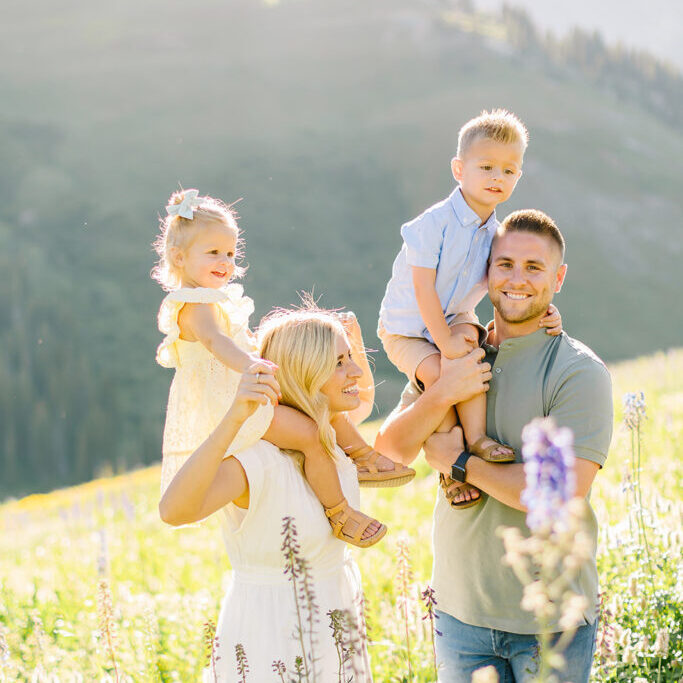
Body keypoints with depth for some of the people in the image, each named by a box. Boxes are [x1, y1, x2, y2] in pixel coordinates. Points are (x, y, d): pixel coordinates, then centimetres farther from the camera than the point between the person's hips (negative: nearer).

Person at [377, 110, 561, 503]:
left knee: (468, 337, -29)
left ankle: (477, 438, -30)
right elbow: (423, 288, -24)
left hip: (454, 321, 4)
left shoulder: (496, 234, -3)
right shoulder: (435, 223, -22)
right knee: (436, 371, -29)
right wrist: (444, 342, -26)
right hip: (407, 330, -4)